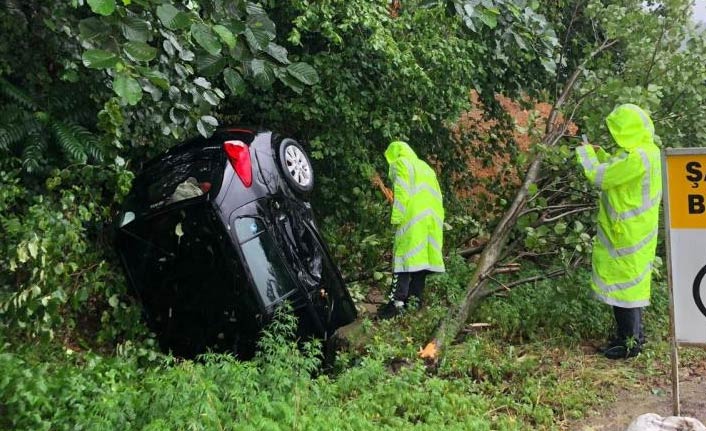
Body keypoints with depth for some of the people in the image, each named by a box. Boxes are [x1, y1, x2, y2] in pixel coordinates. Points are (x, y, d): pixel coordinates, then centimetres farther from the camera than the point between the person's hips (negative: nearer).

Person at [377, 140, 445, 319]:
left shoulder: (400, 164, 4)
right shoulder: (424, 166, 27)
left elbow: (401, 193, -10)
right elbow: (437, 195, 21)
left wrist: (396, 218, -13)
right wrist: (438, 221, 18)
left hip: (412, 219, -7)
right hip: (431, 221, 7)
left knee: (405, 258, -12)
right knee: (422, 257, 8)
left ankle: (398, 301, -20)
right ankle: (415, 297, 8)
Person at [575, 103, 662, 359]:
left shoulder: (637, 157, -25)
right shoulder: (646, 150, 7)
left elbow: (600, 177, -21)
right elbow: (616, 173, 17)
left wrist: (586, 153, -6)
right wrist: (600, 155, 10)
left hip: (626, 233, -10)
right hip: (635, 231, 10)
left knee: (623, 283, -1)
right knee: (632, 282, 19)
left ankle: (629, 343, 7)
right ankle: (634, 335, 31)